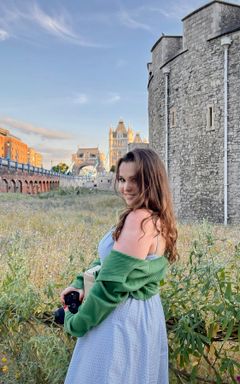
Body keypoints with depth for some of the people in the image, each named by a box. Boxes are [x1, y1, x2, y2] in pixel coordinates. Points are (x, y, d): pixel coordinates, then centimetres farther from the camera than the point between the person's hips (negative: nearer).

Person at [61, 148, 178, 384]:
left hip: (121, 319, -9)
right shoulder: (158, 219, 5)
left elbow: (112, 282, -23)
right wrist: (80, 284, -2)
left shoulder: (139, 218, -24)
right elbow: (109, 262, 10)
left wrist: (76, 323, -10)